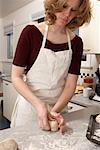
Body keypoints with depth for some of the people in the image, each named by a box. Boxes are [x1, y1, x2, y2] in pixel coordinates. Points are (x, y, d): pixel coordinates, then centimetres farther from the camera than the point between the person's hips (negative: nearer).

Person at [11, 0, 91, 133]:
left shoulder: (76, 42, -3)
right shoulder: (31, 32, -11)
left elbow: (70, 84, -6)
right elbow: (16, 76, -12)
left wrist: (55, 110, -21)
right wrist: (39, 104, -23)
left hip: (58, 108, 3)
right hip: (29, 105, -2)